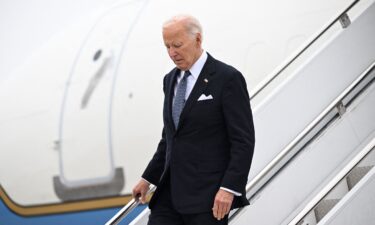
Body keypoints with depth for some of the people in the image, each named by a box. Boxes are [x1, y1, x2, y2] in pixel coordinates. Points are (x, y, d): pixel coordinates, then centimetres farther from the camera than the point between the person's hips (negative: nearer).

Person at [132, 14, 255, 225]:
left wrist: (229, 188, -21)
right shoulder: (171, 79, 15)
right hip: (170, 192, 7)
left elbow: (244, 141, -13)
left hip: (207, 196, -7)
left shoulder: (227, 78, -9)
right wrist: (148, 178, 22)